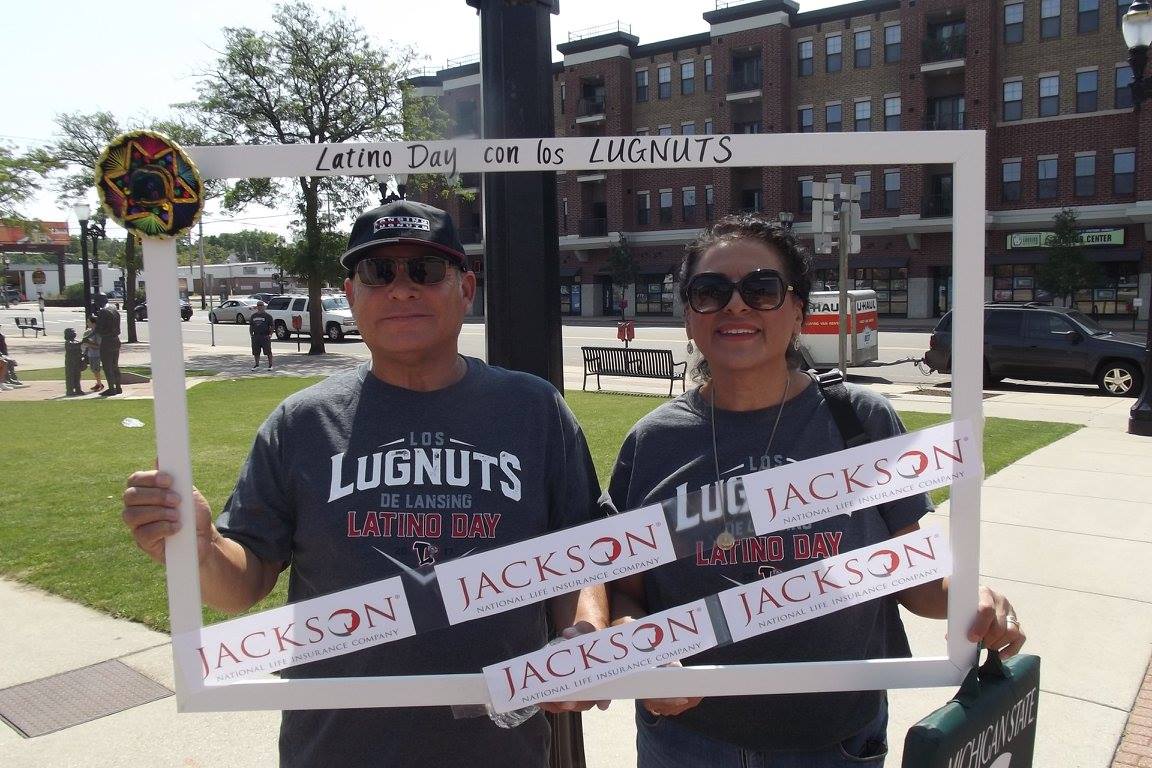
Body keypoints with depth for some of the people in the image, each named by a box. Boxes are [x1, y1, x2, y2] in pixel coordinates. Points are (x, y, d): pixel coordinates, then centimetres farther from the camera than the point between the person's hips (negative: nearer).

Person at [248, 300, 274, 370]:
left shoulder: (267, 316, 1)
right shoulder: (253, 316, 14)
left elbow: (271, 326, -1)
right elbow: (251, 326, 19)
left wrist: (270, 334, -12)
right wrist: (251, 334, 7)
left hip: (265, 336, -5)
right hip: (256, 336, 5)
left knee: (268, 352, -3)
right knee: (256, 352, 9)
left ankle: (270, 365, 5)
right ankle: (256, 364, 21)